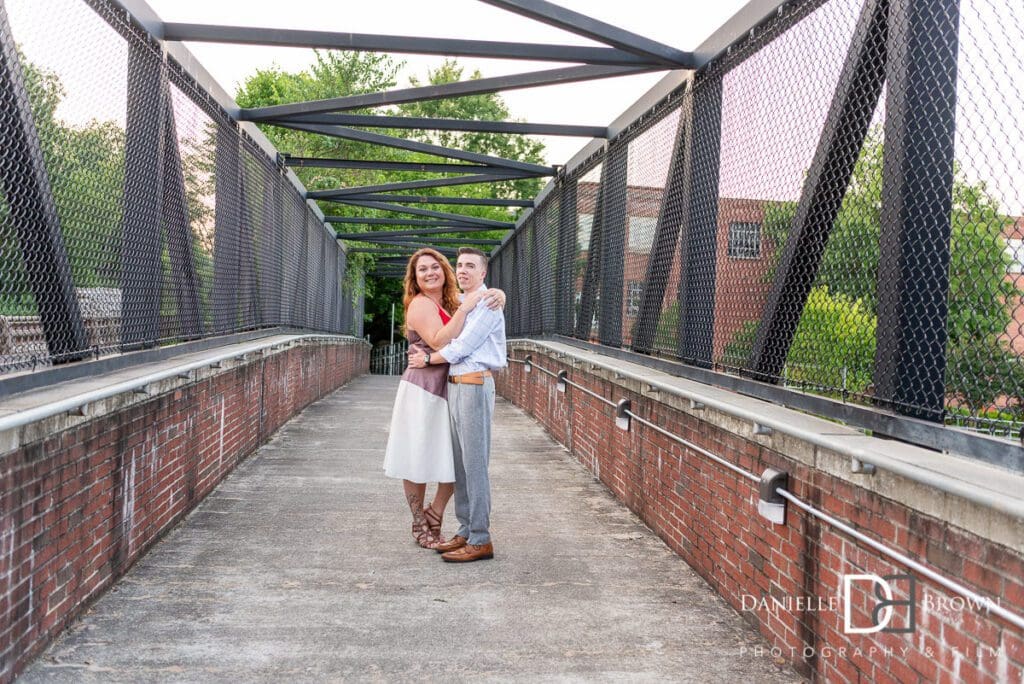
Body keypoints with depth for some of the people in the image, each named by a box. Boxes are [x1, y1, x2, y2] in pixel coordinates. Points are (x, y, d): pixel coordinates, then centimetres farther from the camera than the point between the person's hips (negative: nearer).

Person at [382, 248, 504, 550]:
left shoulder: (451, 301, 13)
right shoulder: (421, 304, -9)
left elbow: (488, 293, 19)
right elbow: (440, 342, -23)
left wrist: (497, 295, -4)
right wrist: (465, 308, -24)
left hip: (448, 390, 7)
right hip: (423, 389, -7)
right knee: (418, 459, 4)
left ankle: (434, 517, 23)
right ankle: (420, 525, 19)